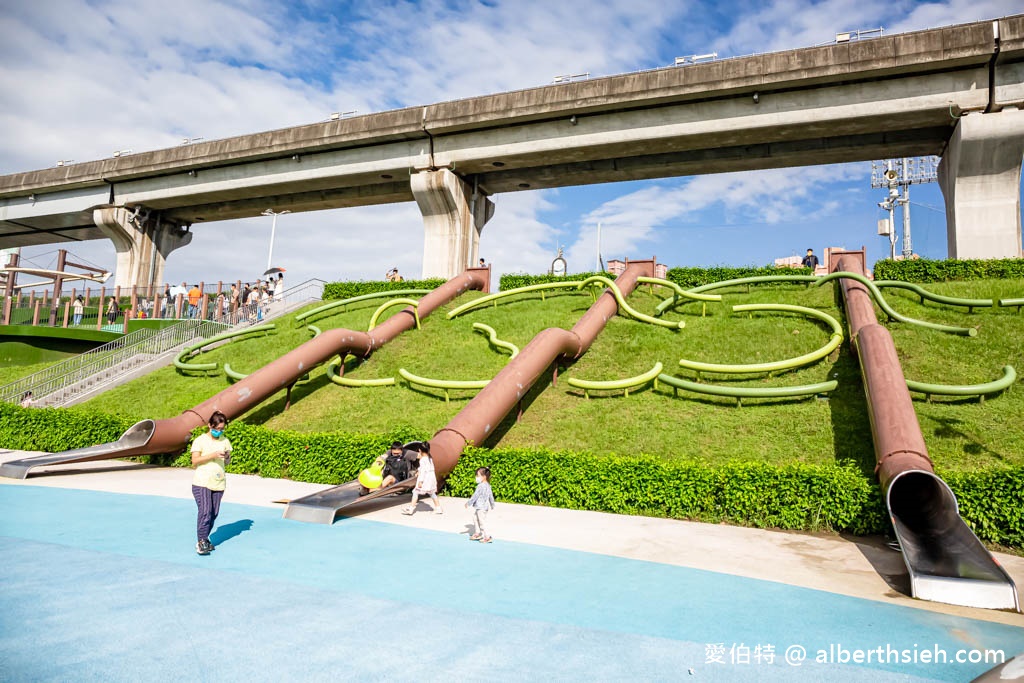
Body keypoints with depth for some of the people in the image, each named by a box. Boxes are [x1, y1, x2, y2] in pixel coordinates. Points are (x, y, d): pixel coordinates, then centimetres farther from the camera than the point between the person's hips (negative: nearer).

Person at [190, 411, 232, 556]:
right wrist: (213, 455, -21)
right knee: (205, 511, -13)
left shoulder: (224, 441, 10)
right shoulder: (200, 440, -4)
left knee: (214, 513, 7)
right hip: (201, 482, -5)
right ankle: (201, 542, -4)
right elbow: (194, 461, -11)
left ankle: (204, 538, 22)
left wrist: (227, 457, -8)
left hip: (218, 483, 5)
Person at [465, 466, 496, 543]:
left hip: (480, 507, -10)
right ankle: (478, 533, 33)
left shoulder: (480, 486, -22)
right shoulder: (488, 485, 7)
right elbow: (491, 496, 16)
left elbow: (475, 496, -19)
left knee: (482, 522, -3)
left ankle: (487, 537, 1)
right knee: (477, 520, 22)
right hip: (485, 507, 10)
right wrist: (492, 505, 28)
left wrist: (468, 503, -9)